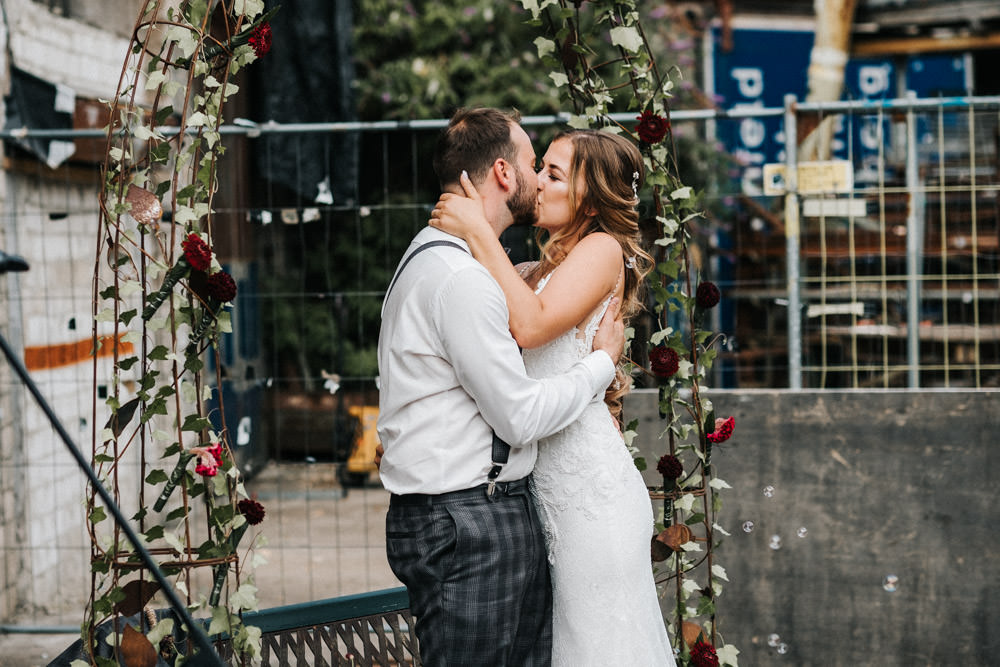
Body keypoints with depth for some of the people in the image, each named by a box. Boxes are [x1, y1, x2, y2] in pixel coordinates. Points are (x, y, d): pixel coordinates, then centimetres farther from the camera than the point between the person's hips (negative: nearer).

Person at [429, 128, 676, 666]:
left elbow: (531, 325, -19)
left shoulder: (604, 250, -7)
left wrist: (476, 231, -15)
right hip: (547, 488, 8)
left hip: (590, 484, -8)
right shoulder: (539, 271, 20)